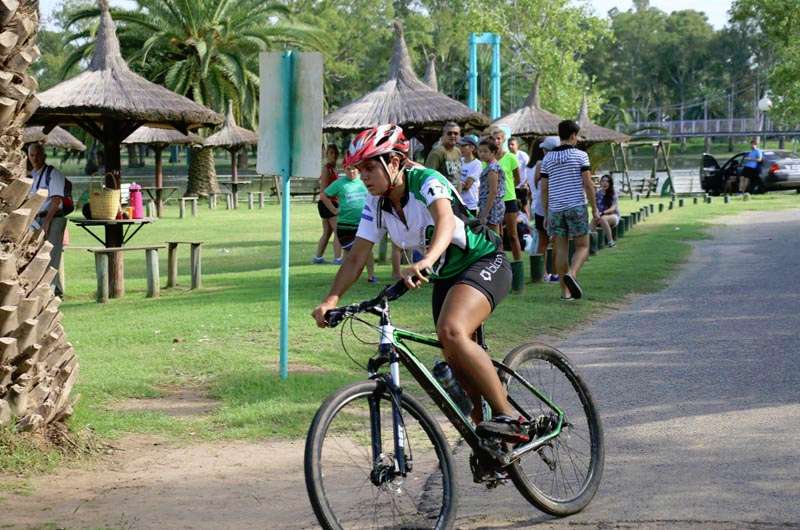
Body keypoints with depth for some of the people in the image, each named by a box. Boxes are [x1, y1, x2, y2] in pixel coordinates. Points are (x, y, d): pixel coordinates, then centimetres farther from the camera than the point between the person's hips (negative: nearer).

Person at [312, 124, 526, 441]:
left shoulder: (426, 181, -22)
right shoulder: (376, 205, -2)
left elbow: (445, 222, -41)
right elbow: (356, 258, -2)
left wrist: (424, 263, -60)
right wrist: (330, 300, -18)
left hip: (484, 262, -8)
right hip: (445, 277, 8)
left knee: (451, 332, -33)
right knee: (458, 366, 5)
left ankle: (507, 416, -25)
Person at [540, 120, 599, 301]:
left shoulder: (547, 158, 8)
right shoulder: (580, 155, -3)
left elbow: (544, 189, 8)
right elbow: (588, 184, -7)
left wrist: (546, 214, 14)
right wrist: (594, 209, 0)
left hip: (555, 208, 4)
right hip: (576, 206, -3)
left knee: (561, 249, 6)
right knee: (582, 246, 4)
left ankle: (565, 291, 5)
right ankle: (571, 274, -23)